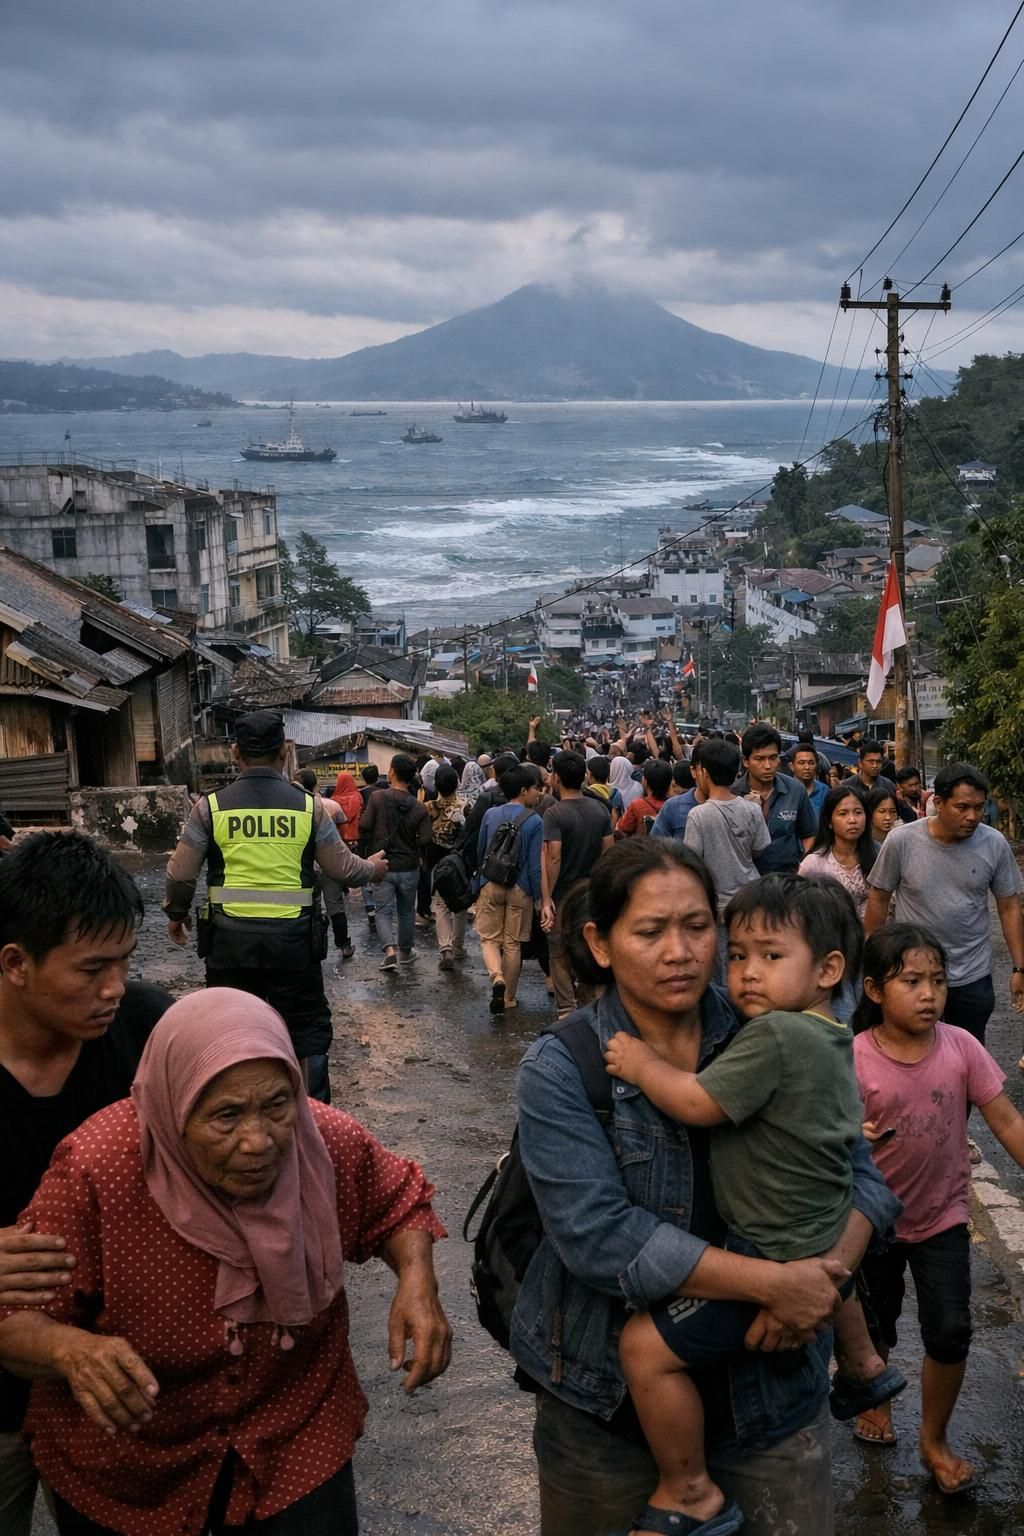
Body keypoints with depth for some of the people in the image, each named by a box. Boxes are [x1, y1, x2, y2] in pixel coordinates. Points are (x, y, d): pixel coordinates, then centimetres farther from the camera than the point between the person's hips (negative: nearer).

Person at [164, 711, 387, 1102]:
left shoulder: (211, 806, -3)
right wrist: (372, 868, 26)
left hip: (229, 938, 0)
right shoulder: (309, 805, -3)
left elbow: (181, 874, 1)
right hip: (292, 937, 0)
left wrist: (176, 914, 20)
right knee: (307, 1028, 13)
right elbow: (343, 867, 4)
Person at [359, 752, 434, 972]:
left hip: (384, 865, -2)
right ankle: (406, 951, 31)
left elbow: (364, 828, -13)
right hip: (409, 867, 2)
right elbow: (424, 840, -10)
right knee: (406, 911, 18)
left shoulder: (377, 799, -12)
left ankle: (389, 950, -15)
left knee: (384, 910, 5)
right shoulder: (419, 808, -7)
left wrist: (376, 847, 5)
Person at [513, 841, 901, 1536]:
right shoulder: (559, 1070, -12)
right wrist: (773, 1281, -26)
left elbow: (864, 1174, -2)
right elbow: (598, 1236, -22)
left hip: (769, 1384, 2)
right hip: (612, 1397, -2)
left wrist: (826, 1272, -22)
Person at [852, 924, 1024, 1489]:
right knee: (877, 1323, 19)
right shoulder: (853, 1059, -21)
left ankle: (935, 1438, 25)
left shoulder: (961, 1046, -15)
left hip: (943, 1216, 1)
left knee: (950, 1332, -1)